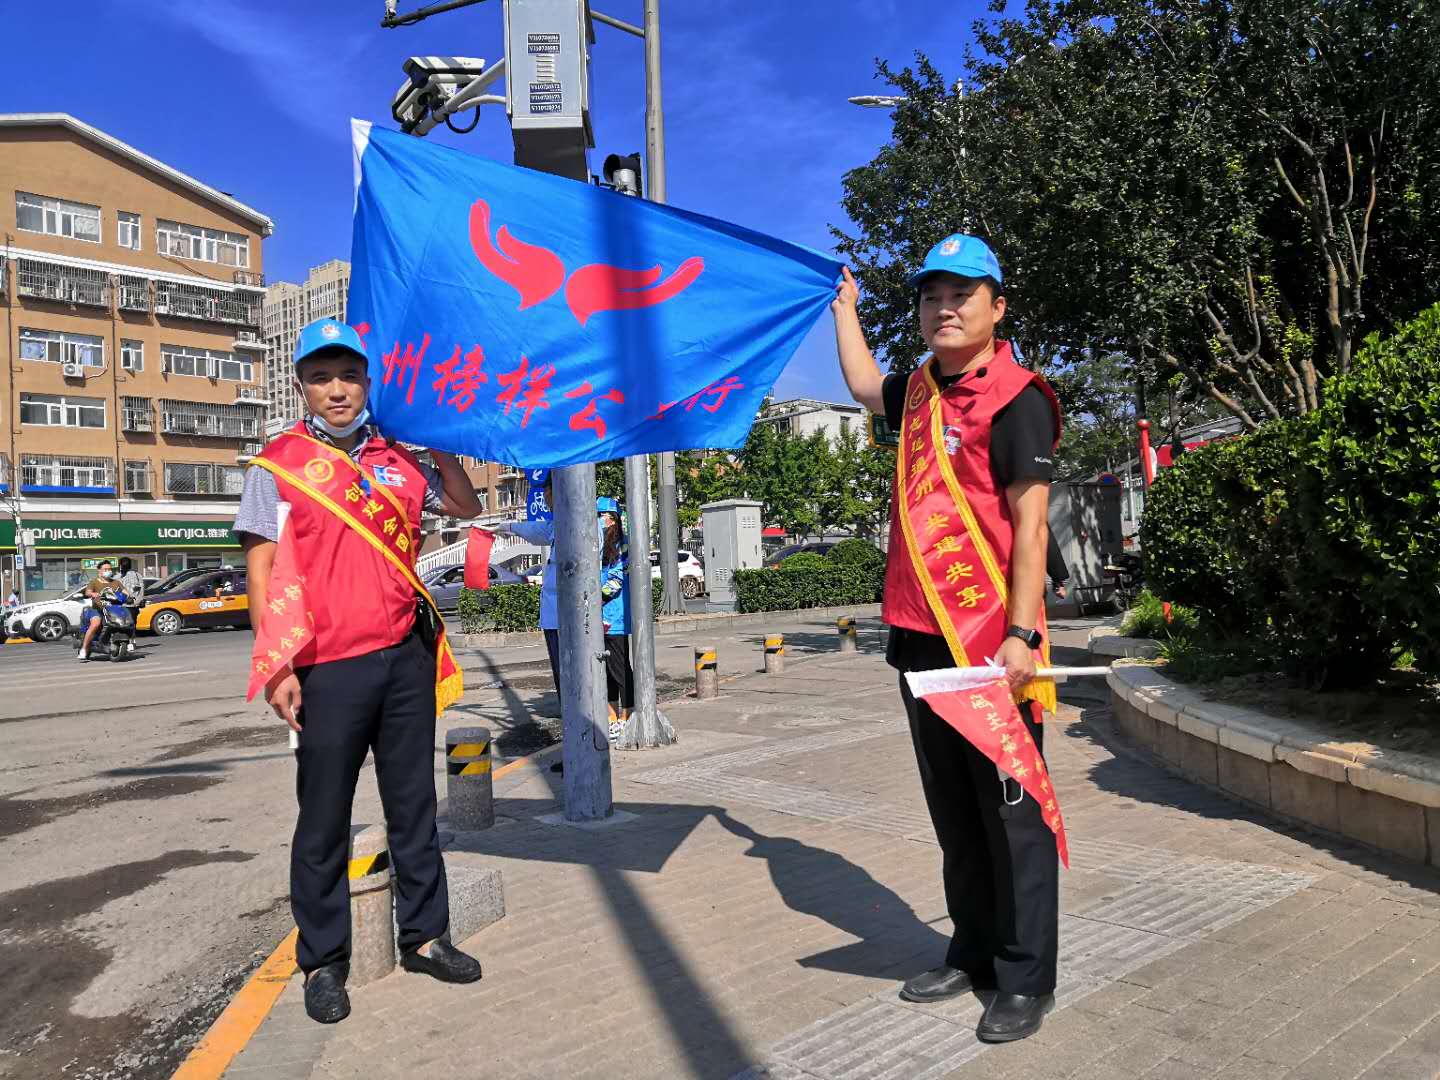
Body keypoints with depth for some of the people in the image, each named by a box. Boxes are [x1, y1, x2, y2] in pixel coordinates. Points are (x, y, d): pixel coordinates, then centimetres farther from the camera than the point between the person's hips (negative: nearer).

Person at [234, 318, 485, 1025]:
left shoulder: (398, 460, 11)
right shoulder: (278, 463, 2)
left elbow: (466, 507, 22)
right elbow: (261, 568, -1)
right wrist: (277, 666, -8)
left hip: (407, 656, 4)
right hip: (328, 669, -3)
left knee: (413, 804, 12)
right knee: (324, 819, 5)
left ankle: (423, 936, 26)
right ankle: (323, 961, 20)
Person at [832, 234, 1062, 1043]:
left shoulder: (1017, 399, -7)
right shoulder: (919, 393, 14)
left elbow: (1030, 524, -13)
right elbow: (863, 382, 38)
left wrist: (1021, 635, -19)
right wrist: (844, 305, 44)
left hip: (991, 641, -7)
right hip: (921, 634, 8)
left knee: (1011, 812, 2)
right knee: (953, 811, 15)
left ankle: (1028, 979, 15)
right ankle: (972, 954, 29)